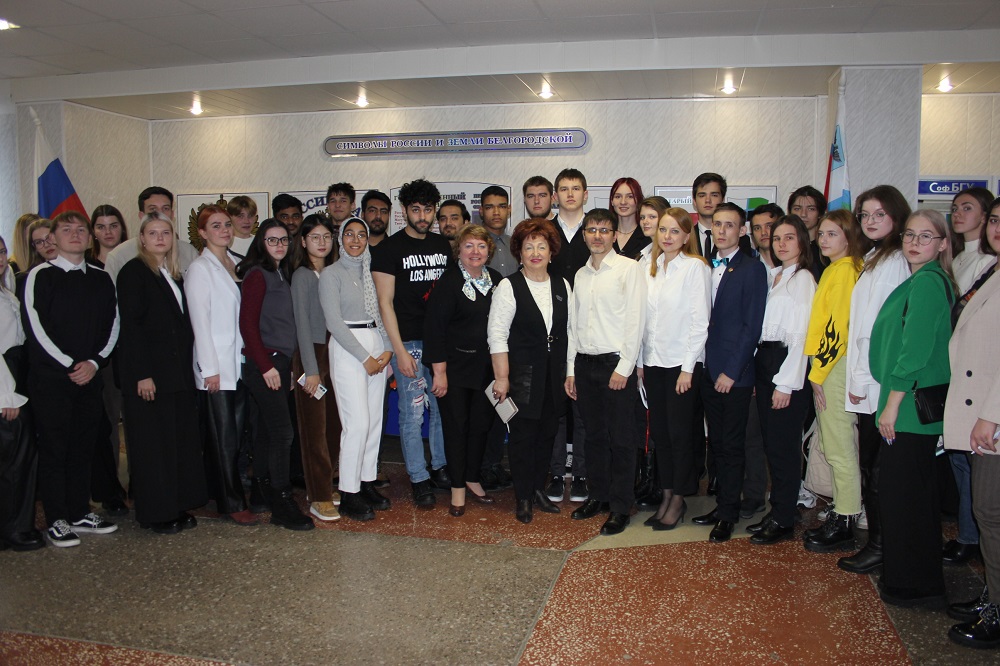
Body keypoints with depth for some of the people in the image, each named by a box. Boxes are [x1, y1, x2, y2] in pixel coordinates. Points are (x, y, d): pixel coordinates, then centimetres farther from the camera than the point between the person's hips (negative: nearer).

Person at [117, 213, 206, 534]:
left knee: (183, 439, 9)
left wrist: (189, 367, 8)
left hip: (179, 372, 7)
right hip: (149, 372, -7)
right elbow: (131, 325, -12)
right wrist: (142, 374, -18)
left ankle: (179, 506, 19)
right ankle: (156, 513, 11)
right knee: (152, 444, 0)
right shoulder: (133, 271, -5)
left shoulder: (175, 275, 15)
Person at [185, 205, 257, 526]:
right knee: (223, 436, -1)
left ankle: (230, 491, 19)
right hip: (217, 365, -6)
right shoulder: (200, 269, -5)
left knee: (236, 432, 9)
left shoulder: (238, 263, 13)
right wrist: (210, 368, -12)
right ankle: (231, 503, 6)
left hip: (241, 362, 6)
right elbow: (200, 321, -9)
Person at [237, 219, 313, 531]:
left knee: (268, 429, 14)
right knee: (282, 431, -9)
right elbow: (247, 323, -13)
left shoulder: (280, 275, 16)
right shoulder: (257, 274, -9)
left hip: (279, 362, 8)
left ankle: (264, 489, 24)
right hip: (263, 363, -8)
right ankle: (282, 505, -2)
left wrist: (286, 365, 12)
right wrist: (266, 365, -15)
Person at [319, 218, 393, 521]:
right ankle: (349, 494, 1)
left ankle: (367, 482, 18)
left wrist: (387, 349, -3)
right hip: (347, 348, -6)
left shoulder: (371, 272, 14)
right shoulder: (331, 273, -2)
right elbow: (334, 321, -9)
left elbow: (382, 312, 12)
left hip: (376, 346, 6)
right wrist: (364, 357, -12)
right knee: (357, 422, -9)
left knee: (375, 419, 6)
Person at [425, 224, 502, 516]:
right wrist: (439, 371, -16)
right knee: (456, 425, 3)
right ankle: (458, 487, 16)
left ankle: (473, 479, 30)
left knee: (482, 423, 11)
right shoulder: (449, 281, -10)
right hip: (456, 366, -5)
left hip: (487, 367, 5)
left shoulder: (496, 280, 5)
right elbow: (434, 327, -13)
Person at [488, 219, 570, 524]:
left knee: (547, 433, 11)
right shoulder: (509, 286, -6)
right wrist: (501, 377, -12)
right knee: (523, 435, 1)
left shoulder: (562, 286, 7)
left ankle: (538, 489, 28)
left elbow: (571, 329, 10)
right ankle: (523, 498, 16)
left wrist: (571, 372, 7)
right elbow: (497, 333, -9)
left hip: (555, 373, 4)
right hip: (522, 373, -4)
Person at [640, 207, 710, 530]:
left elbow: (700, 321, -11)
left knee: (679, 432, 2)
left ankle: (679, 498, 15)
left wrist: (688, 368, -13)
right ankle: (666, 494, 22)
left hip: (682, 361, -5)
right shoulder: (648, 267, 9)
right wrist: (639, 361, 6)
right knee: (659, 431, 10)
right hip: (653, 360, 5)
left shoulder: (695, 266, -7)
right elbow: (644, 317, 10)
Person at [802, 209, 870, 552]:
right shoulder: (835, 269, 16)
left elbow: (837, 327, -18)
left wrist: (818, 372, -14)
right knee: (833, 444, 14)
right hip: (828, 364, 10)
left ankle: (845, 524, 6)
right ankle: (841, 514, 24)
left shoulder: (844, 270, -13)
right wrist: (818, 370, 13)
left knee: (839, 448, -3)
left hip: (836, 366, -10)